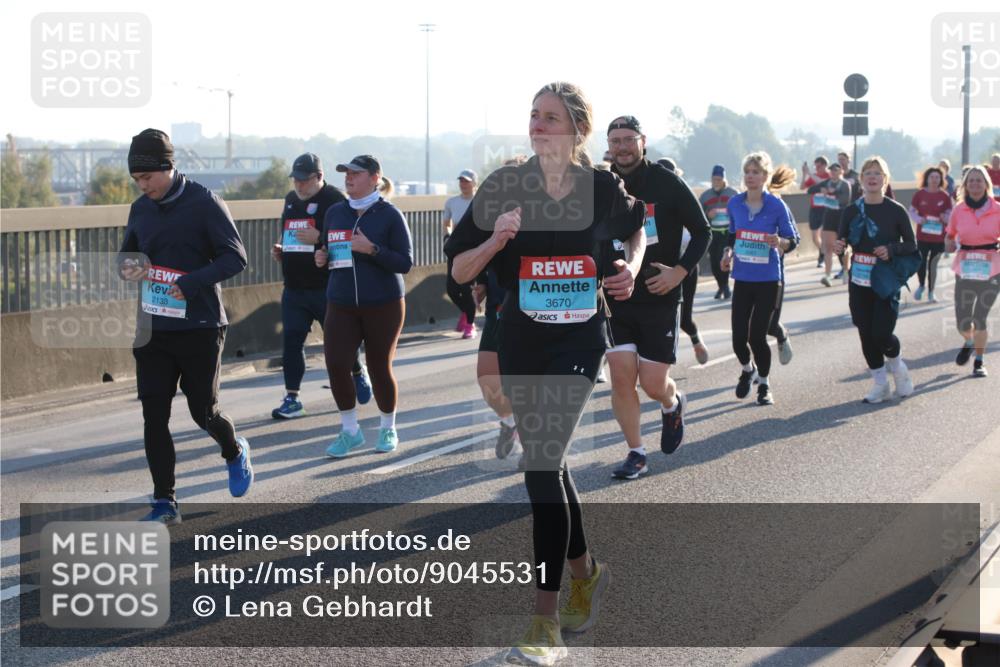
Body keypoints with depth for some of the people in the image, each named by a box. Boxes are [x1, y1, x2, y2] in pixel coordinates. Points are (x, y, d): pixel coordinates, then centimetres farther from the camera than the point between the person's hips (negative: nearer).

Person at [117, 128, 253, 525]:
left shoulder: (204, 203, -10)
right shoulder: (141, 209, 6)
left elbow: (235, 258, -11)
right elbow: (127, 252, 19)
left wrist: (191, 282, -24)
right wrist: (126, 267, -6)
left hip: (200, 328, -5)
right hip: (152, 329, 5)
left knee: (204, 411, 6)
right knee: (154, 416, -2)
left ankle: (235, 452, 40)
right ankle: (164, 503, 6)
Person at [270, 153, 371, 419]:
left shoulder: (335, 199, -10)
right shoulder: (290, 200, 14)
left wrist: (319, 238, -26)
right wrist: (281, 251, 9)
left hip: (327, 288, -6)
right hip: (294, 287, 6)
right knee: (291, 341, 0)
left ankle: (359, 374, 35)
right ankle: (292, 399, 4)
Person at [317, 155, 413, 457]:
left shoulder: (389, 214, -7)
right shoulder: (335, 212, 7)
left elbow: (405, 263, -10)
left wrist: (372, 249, -22)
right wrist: (322, 258, -3)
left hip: (383, 305, -4)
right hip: (341, 305, 4)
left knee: (380, 367, 5)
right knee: (335, 363, -10)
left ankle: (388, 429, 27)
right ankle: (350, 430, 8)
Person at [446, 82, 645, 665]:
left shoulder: (603, 188, -5)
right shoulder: (505, 186, -4)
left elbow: (636, 228, 19)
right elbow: (459, 271, -3)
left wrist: (631, 268, -1)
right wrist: (495, 240, -22)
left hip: (580, 338, -3)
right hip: (521, 339, 3)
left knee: (542, 465, -16)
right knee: (548, 463, 15)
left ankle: (547, 619, -13)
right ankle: (585, 571, 41)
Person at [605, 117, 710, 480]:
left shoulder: (667, 183, -7)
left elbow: (703, 232, -1)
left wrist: (680, 271, -13)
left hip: (659, 298, -3)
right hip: (616, 298, 3)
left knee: (654, 385, -1)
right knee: (621, 378, -4)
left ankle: (673, 405, 35)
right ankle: (635, 454, 10)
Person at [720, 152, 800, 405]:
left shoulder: (776, 206, -10)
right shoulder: (735, 203, 1)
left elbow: (794, 239, -5)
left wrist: (780, 242, -25)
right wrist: (728, 252, -1)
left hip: (768, 280, -3)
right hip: (742, 279, 3)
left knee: (757, 336, -4)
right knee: (739, 338, -1)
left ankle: (764, 385, 21)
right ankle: (748, 370, 33)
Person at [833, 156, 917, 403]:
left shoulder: (896, 211, -5)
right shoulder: (852, 211, 3)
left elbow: (911, 245, 0)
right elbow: (841, 241, 10)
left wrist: (892, 249, -18)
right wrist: (838, 246, -13)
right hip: (859, 283, 3)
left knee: (882, 335, -12)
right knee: (866, 335, 5)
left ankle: (897, 365, 21)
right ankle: (880, 385, 20)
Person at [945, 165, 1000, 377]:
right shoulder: (958, 210, 1)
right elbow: (950, 236, 14)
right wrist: (949, 244, -7)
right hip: (965, 272, 1)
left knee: (980, 318, -2)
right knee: (963, 322, 0)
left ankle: (979, 361, 17)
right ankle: (969, 342, 37)